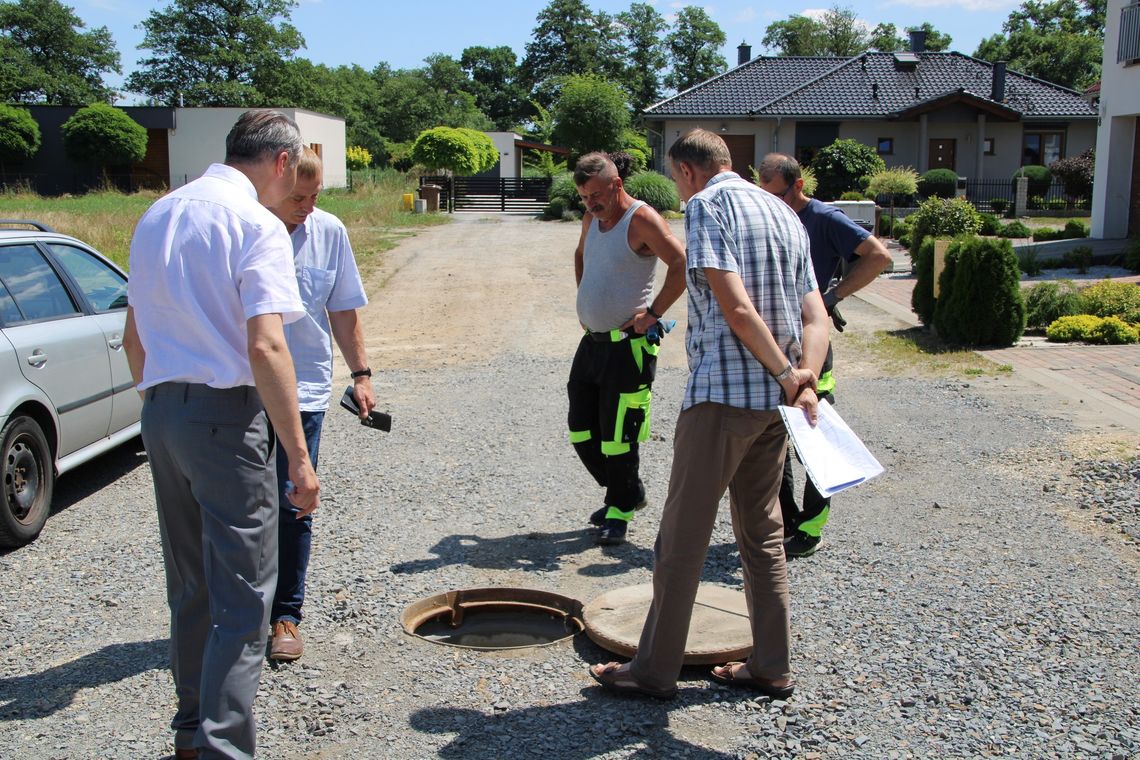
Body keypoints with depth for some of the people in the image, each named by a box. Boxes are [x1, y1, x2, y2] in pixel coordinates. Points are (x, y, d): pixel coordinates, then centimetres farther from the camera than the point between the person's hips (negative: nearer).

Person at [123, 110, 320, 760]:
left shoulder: (158, 214, 14)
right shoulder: (256, 224, -11)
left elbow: (134, 337, 20)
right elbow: (265, 347, -21)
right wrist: (299, 458, -20)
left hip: (161, 413, 8)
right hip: (226, 414, -8)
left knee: (190, 587, 19)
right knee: (243, 597, -2)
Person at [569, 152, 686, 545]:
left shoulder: (641, 219, -14)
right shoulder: (591, 218, 11)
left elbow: (682, 265, -22)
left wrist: (654, 313, -19)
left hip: (628, 347, -8)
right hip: (592, 341, 9)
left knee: (616, 436, -1)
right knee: (581, 431, 13)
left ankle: (620, 511, 17)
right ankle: (628, 492, 30)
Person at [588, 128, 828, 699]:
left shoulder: (706, 206, -7)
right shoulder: (785, 214, 16)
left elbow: (736, 307, -19)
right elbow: (815, 317, 8)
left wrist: (786, 375, -11)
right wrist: (804, 381, -6)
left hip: (722, 394, -8)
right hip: (774, 400, 8)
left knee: (682, 537, 2)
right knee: (763, 533, 17)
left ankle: (655, 670, 12)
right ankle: (771, 667, 24)